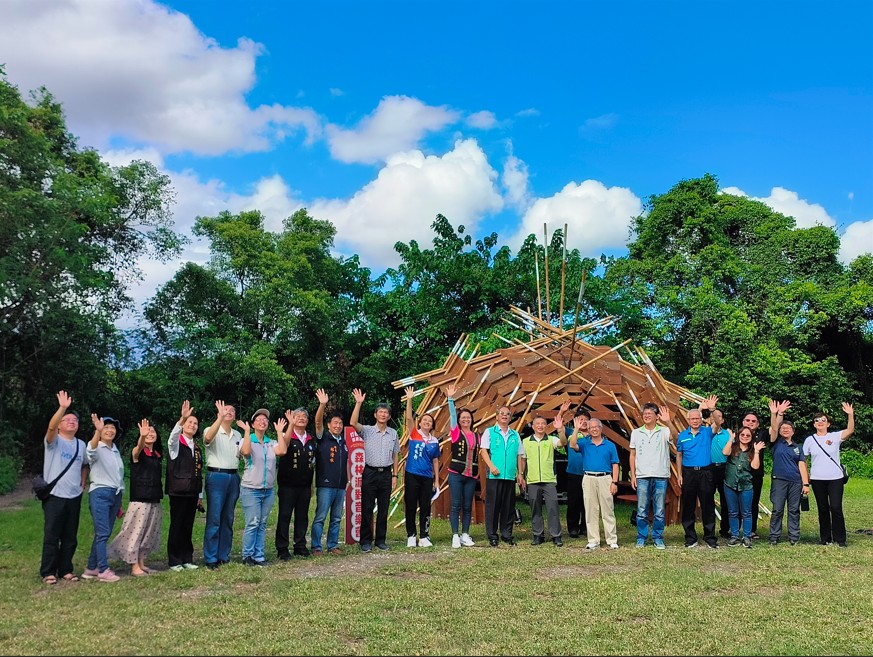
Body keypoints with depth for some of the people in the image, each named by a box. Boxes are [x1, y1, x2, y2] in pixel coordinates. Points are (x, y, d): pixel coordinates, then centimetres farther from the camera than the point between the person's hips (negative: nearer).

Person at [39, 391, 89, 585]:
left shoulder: (81, 444, 11)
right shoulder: (54, 441, -5)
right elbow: (51, 427, -27)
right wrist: (62, 407, -39)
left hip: (74, 497, 5)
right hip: (54, 496, -5)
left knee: (70, 537, 9)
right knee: (51, 536, -2)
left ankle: (65, 570, 18)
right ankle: (48, 572, 7)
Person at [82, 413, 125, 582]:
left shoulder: (116, 451, 17)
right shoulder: (97, 449, -4)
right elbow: (92, 449, -32)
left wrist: (119, 501, 22)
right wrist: (97, 431, -51)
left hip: (115, 494, 7)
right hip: (100, 493, -7)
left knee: (105, 534, 7)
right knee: (102, 533, -12)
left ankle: (91, 569, 14)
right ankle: (104, 570, -10)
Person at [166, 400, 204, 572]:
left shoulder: (197, 448, 13)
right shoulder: (176, 444, -3)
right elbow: (173, 436, -30)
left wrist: (199, 495, 15)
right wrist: (182, 418, -46)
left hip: (192, 493, 5)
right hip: (178, 492, -5)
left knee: (188, 526, 9)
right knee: (176, 526, 0)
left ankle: (187, 559, 17)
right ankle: (175, 561, 8)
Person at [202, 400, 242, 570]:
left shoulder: (237, 435, 18)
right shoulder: (212, 431, -1)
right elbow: (208, 437, -26)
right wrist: (220, 417, -35)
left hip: (233, 477, 6)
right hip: (216, 476, -6)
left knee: (228, 519, 9)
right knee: (214, 519, -7)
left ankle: (224, 556, 16)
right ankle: (211, 559, -3)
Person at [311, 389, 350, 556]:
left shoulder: (343, 442, 15)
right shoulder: (323, 438, -2)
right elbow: (318, 422, -19)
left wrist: (348, 480, 18)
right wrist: (323, 404, -34)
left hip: (341, 486, 6)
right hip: (325, 485, -6)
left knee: (336, 518, 11)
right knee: (320, 517, -4)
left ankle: (333, 545, 20)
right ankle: (316, 547, 2)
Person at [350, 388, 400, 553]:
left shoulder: (393, 433, 10)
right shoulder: (367, 430, 0)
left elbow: (395, 456, 13)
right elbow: (353, 423, -19)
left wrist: (395, 475, 7)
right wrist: (358, 404, -25)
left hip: (386, 474, 3)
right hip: (370, 473, -3)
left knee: (383, 510, 8)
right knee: (367, 509, 0)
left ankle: (381, 540, 17)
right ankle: (366, 541, 8)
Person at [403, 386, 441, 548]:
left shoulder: (435, 441, 8)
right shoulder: (414, 434, 0)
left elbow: (435, 461, 13)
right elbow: (408, 417, -14)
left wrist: (437, 480, 10)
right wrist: (409, 400, -24)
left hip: (427, 478, 3)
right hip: (412, 475, -3)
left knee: (425, 508, 5)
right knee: (411, 507, 2)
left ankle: (424, 537, 14)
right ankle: (411, 536, 12)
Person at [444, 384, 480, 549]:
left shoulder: (476, 436, 10)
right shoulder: (456, 432, 1)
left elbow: (478, 455, 13)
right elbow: (452, 415, -9)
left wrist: (477, 474, 9)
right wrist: (451, 399, -18)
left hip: (471, 475, 3)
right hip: (456, 474, -3)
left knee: (467, 506, 7)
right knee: (456, 505, -3)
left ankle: (465, 535, 14)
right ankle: (455, 536, 0)